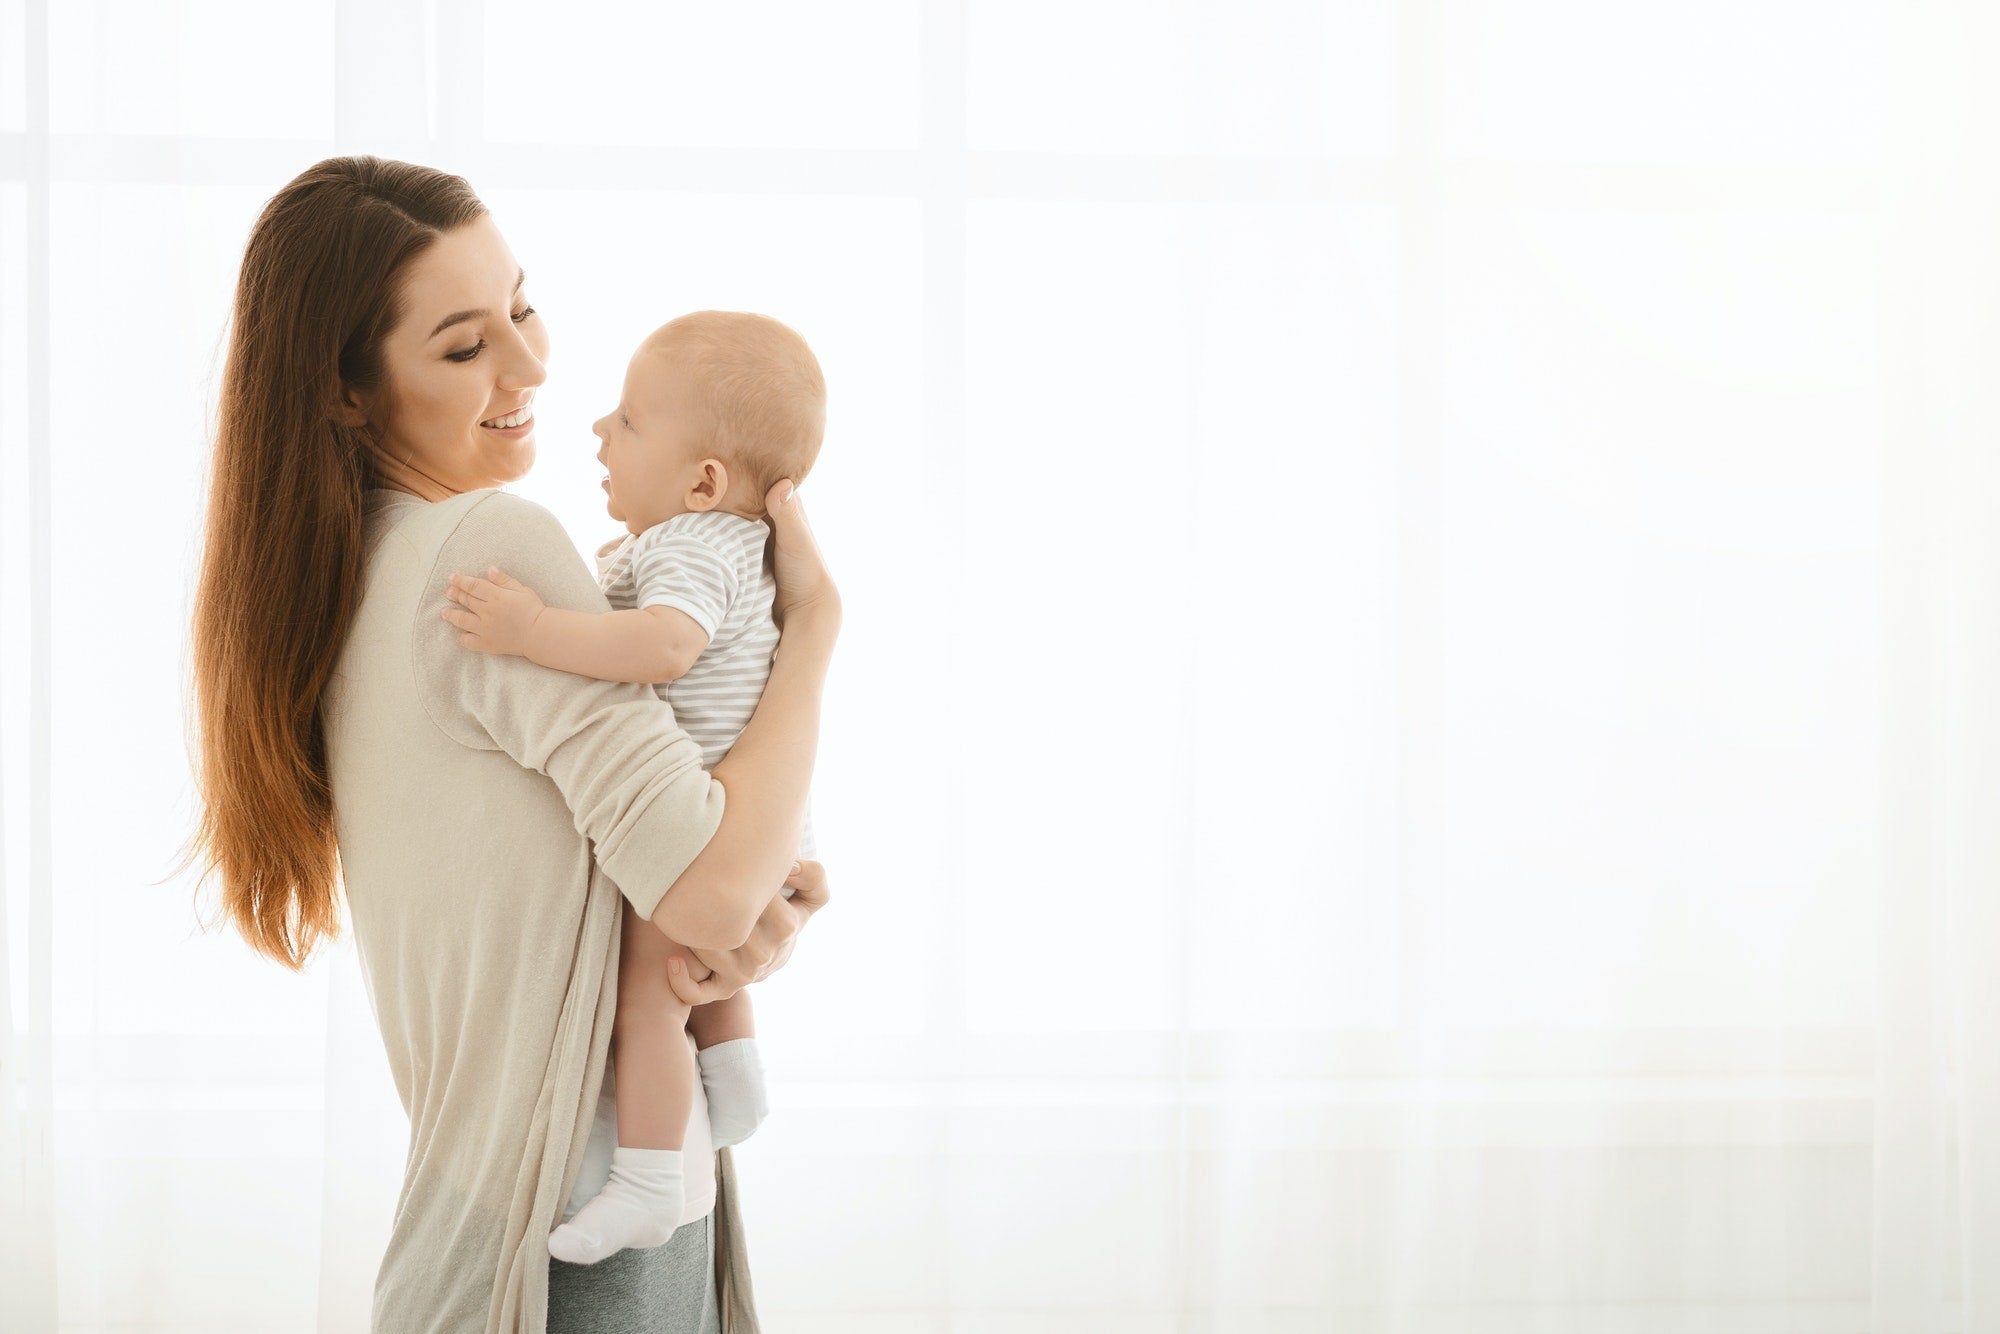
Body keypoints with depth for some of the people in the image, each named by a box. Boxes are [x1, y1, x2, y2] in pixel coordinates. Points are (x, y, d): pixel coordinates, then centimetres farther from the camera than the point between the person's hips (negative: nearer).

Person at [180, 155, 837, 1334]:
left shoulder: (349, 576, 10)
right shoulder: (497, 545, -18)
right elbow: (706, 889, -23)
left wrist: (777, 898, -10)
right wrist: (814, 618, -11)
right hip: (598, 1221, -8)